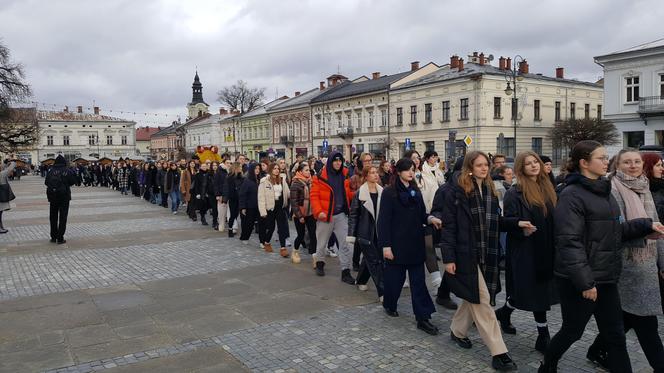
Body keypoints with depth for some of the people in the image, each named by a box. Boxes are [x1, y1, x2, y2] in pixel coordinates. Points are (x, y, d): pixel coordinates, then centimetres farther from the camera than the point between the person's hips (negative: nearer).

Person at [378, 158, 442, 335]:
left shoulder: (416, 191, 11)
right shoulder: (389, 192, -7)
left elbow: (421, 215, 14)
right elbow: (384, 220, -10)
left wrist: (430, 218, -9)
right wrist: (385, 245, -15)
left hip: (416, 244, 5)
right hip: (397, 244, -5)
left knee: (418, 281, 2)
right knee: (395, 277, 8)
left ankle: (423, 318, 5)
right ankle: (389, 305, 33)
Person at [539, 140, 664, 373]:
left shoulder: (603, 191, 11)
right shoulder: (571, 195, -17)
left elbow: (614, 230, 17)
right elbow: (570, 242, -22)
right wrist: (584, 282, -24)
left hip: (606, 277, 8)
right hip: (579, 279, -8)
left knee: (615, 335, 12)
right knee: (573, 331, 8)